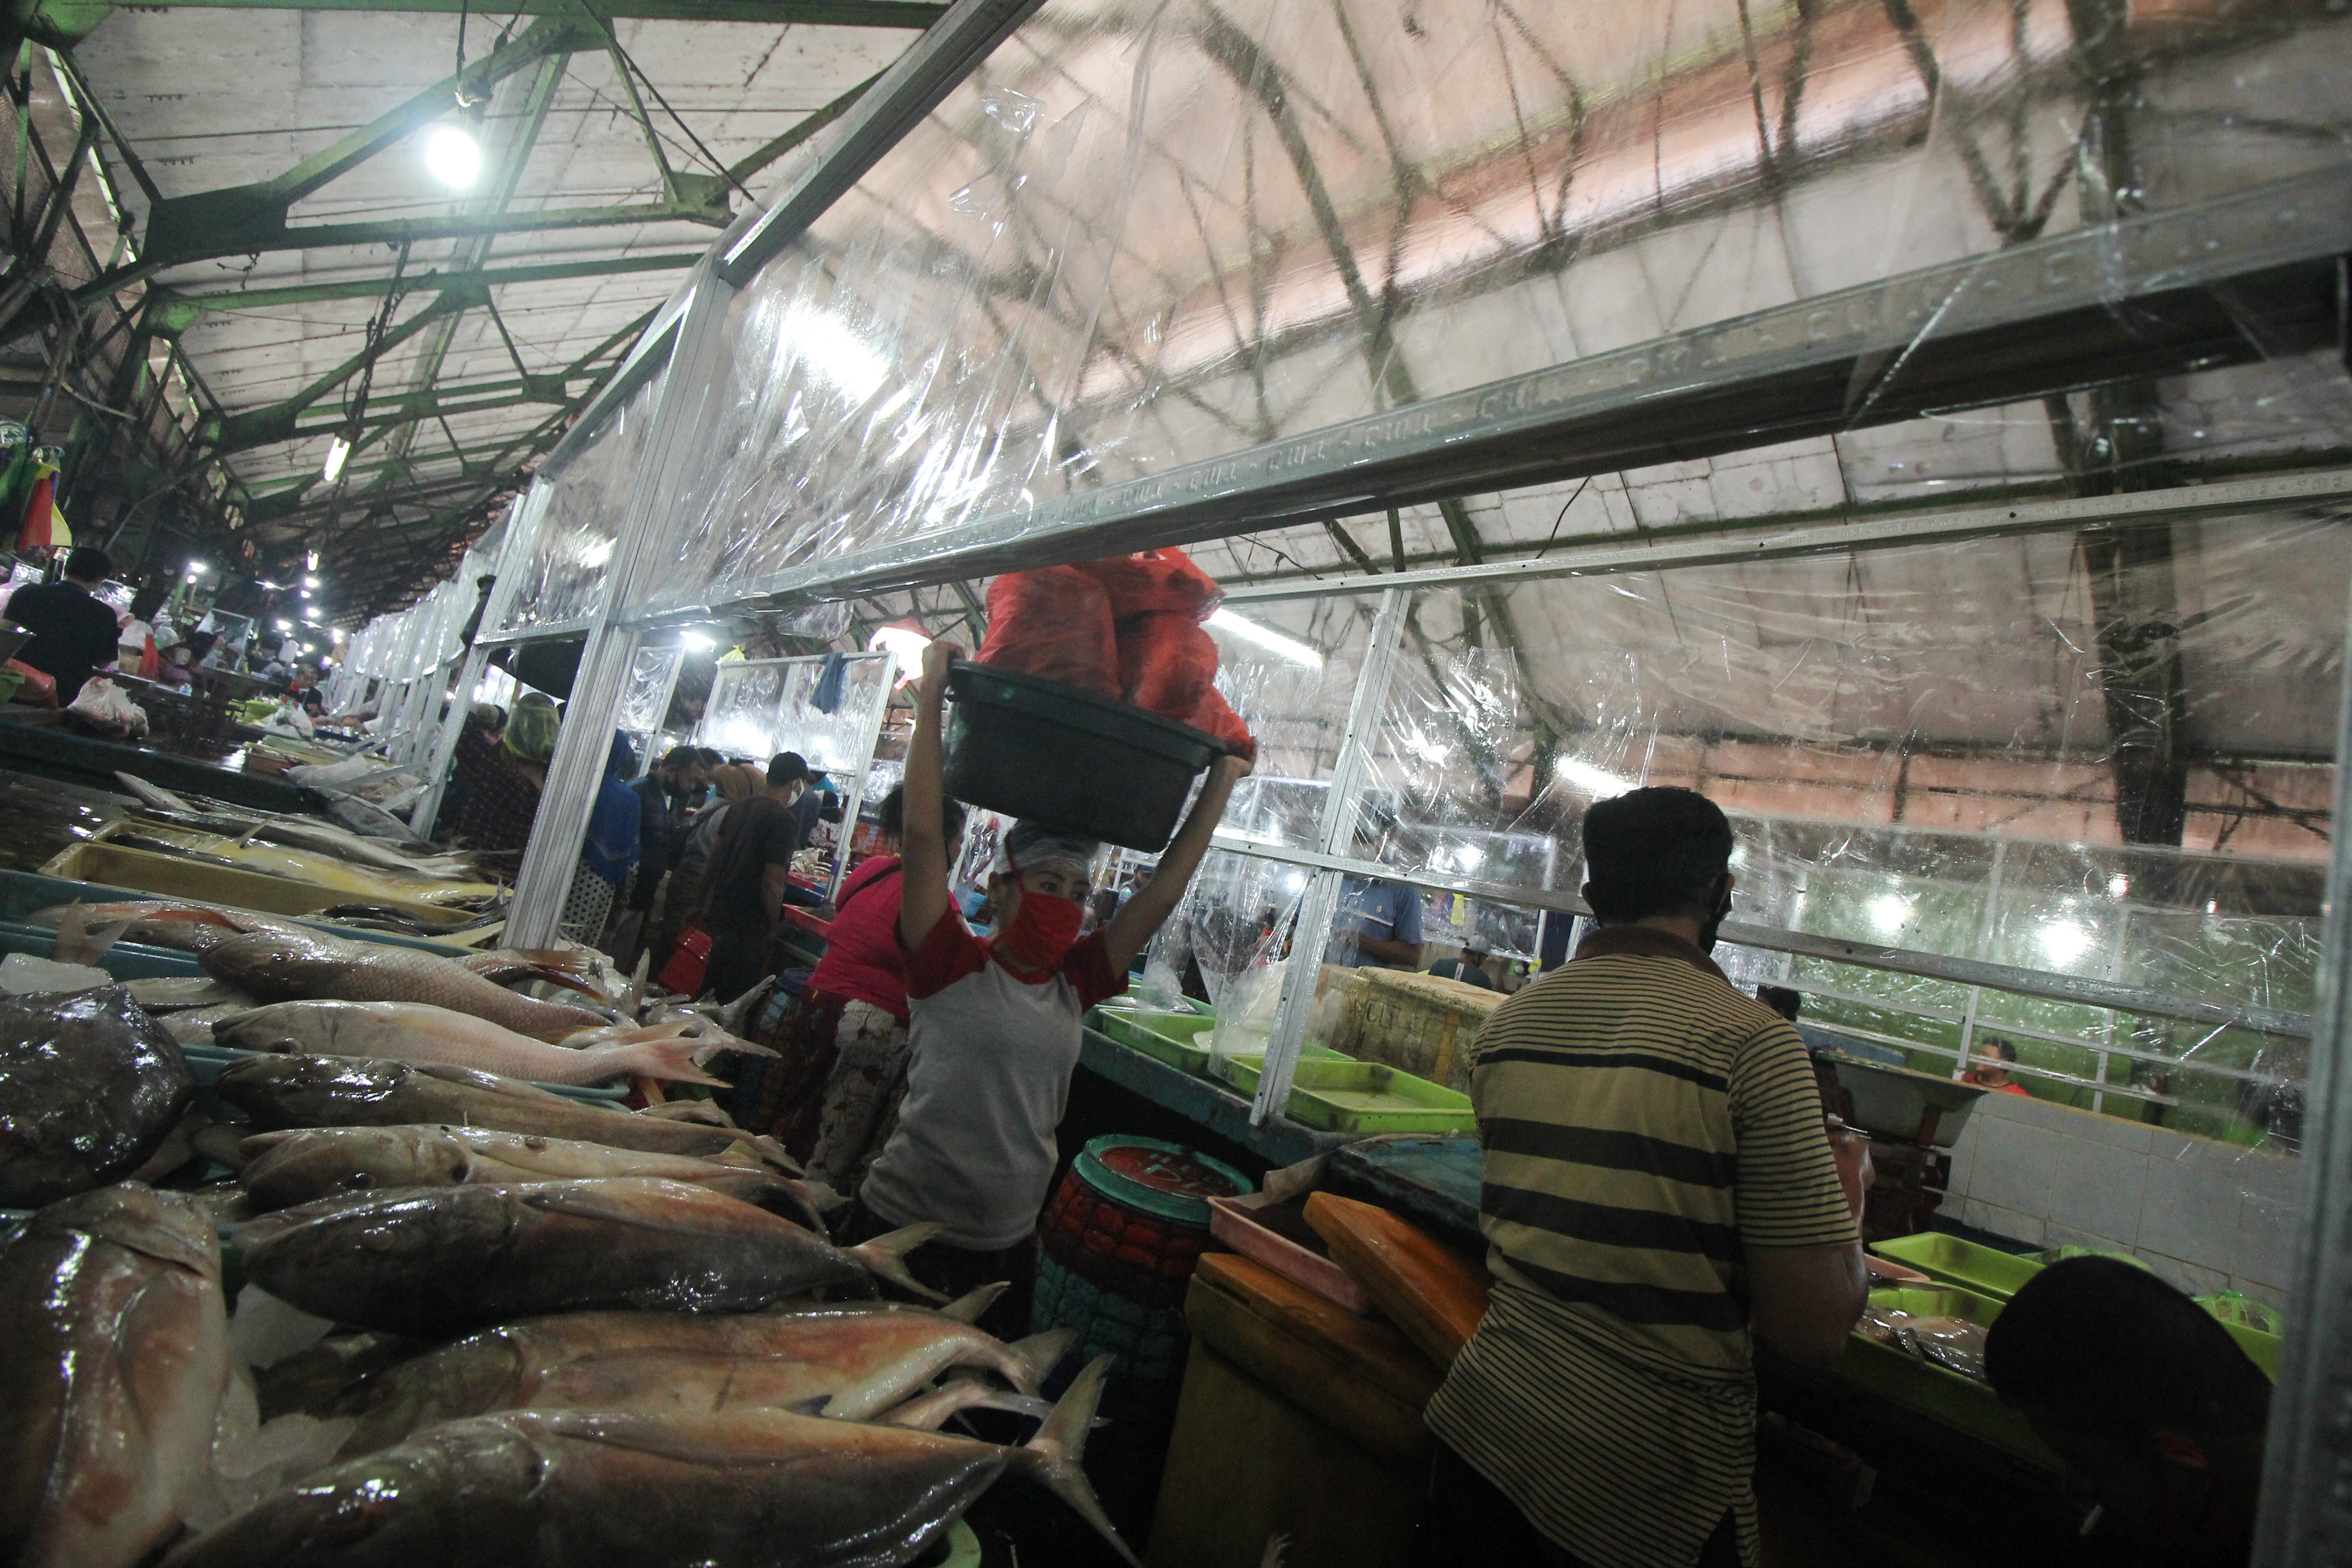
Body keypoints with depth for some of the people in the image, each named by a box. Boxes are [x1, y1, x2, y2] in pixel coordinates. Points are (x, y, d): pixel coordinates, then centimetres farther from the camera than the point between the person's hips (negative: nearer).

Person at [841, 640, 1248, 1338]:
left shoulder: (1075, 983, -1)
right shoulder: (950, 965, -13)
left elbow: (1166, 889, 1)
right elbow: (924, 835, -21)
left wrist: (1221, 780, 2)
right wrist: (931, 694, -20)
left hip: (1008, 1246, 5)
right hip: (902, 1228, -4)